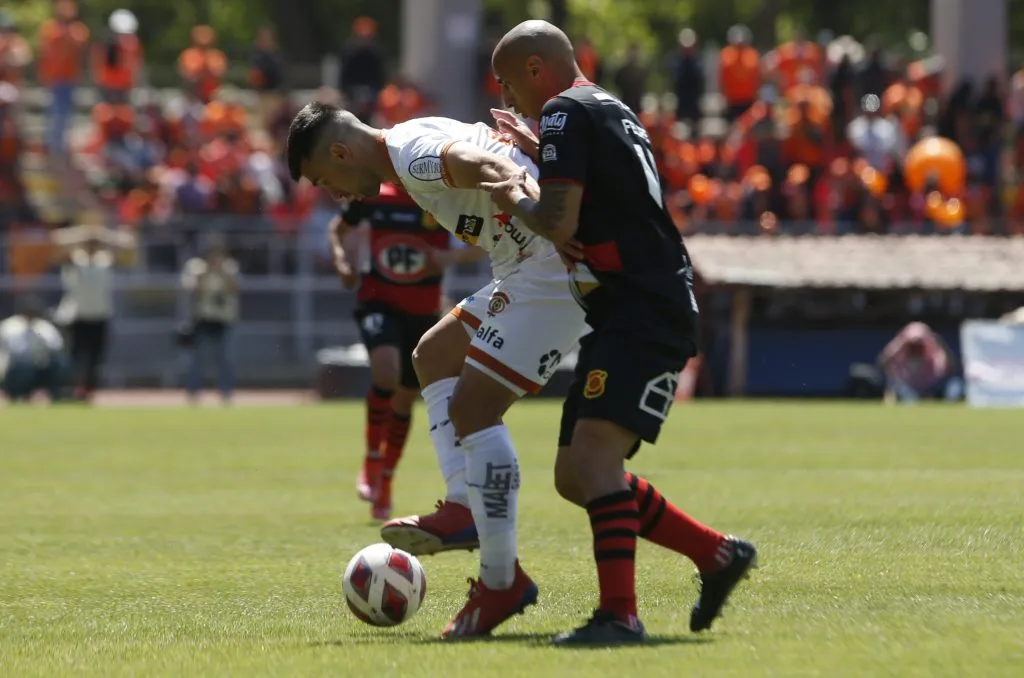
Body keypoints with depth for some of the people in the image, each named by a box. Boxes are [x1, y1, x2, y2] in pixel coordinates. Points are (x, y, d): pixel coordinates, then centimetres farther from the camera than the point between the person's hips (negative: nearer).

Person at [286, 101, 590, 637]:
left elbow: (492, 169, -30)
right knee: (434, 355, 23)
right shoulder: (420, 143, 19)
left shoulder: (410, 154, -14)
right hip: (529, 269, 11)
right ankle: (463, 507, 12)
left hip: (550, 268, -11)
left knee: (472, 410, -11)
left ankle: (501, 582, -4)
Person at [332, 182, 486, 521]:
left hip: (423, 312, 1)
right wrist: (343, 261, 0)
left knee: (405, 399, 10)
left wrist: (452, 257, -20)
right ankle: (372, 463, -13)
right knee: (385, 370, -29)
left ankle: (384, 481, 30)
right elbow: (339, 228, 18)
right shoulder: (373, 196, -1)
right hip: (378, 303, -1)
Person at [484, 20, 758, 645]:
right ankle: (718, 555, 19)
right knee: (575, 478, 11)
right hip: (623, 317, 10)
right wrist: (534, 151, 36)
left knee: (593, 452, -23)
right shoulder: (612, 111, 21)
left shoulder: (566, 112, -8)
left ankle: (620, 614, -31)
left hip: (647, 317, -10)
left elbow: (558, 222, -18)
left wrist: (512, 199, 1)